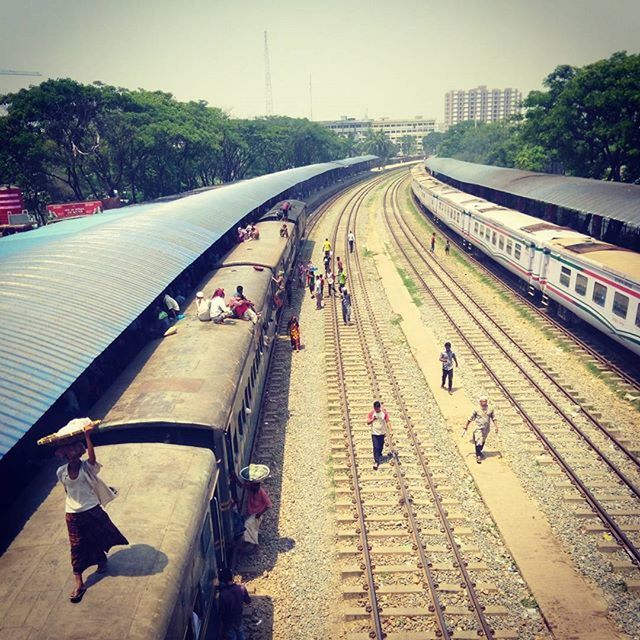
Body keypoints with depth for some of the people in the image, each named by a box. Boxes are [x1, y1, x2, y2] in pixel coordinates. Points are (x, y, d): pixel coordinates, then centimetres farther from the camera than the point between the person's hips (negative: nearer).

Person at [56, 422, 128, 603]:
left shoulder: (87, 467, -14)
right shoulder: (61, 472, -4)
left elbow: (92, 456, -36)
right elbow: (67, 490, 10)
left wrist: (87, 435, -46)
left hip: (92, 510, -2)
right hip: (73, 515, 2)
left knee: (97, 539, 15)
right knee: (76, 547, 6)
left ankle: (102, 561, 45)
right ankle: (79, 583, 14)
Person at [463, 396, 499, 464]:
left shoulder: (490, 410, 0)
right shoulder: (477, 410, -8)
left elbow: (494, 419, 8)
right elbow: (470, 419, -3)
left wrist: (497, 428, -1)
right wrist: (465, 428, -3)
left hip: (486, 429, 4)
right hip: (478, 428, -4)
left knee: (482, 442, 19)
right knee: (478, 442, -8)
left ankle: (479, 452, 42)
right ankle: (478, 456, 2)